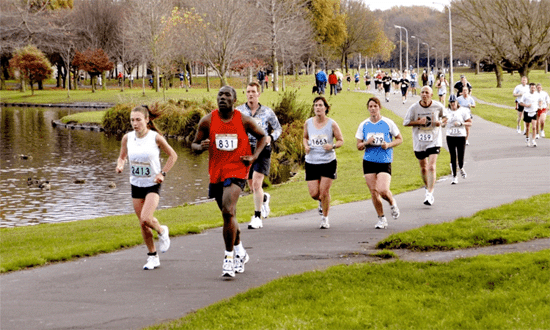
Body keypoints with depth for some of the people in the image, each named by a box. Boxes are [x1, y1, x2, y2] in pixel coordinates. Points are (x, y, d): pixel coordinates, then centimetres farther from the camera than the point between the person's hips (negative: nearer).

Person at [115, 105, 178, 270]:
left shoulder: (155, 138, -14)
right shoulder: (127, 138, -4)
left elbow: (173, 156, -1)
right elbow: (122, 157, 11)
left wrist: (163, 173, -11)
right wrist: (120, 165, -11)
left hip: (153, 184, -4)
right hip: (136, 184, 4)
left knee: (146, 218, -22)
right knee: (143, 224, 7)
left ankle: (162, 231, 11)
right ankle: (152, 256, 23)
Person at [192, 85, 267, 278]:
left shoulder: (244, 121, -2)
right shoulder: (207, 121, 0)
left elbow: (262, 136, 14)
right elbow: (194, 145, 7)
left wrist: (254, 156, 0)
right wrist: (201, 146, -17)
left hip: (237, 171, -3)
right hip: (216, 173, 4)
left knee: (228, 212, -22)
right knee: (229, 215, 16)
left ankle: (229, 258, -14)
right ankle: (240, 253, 38)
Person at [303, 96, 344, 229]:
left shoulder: (332, 124, -5)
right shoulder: (308, 123, 2)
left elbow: (341, 140, 3)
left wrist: (332, 146, -18)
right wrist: (306, 146, -3)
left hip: (328, 162, -2)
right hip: (311, 162, 2)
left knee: (324, 192, -5)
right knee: (314, 193, -2)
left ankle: (325, 219, 14)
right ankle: (321, 202, 36)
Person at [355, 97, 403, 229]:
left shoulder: (388, 123, -2)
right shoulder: (363, 125, 5)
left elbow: (400, 139, 6)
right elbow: (359, 146, 8)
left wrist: (389, 145, -12)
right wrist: (367, 142, -13)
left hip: (385, 161, -3)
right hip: (369, 162, 3)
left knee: (383, 190, -18)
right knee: (373, 191, 0)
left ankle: (392, 203, 17)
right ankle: (381, 219, 15)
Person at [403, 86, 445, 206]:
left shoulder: (438, 106, -4)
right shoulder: (414, 108, -6)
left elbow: (444, 116, 15)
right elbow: (405, 122, -1)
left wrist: (440, 122, -7)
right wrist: (418, 122, -16)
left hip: (434, 141, -2)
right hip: (419, 142, 2)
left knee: (431, 167, -16)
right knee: (423, 168, 13)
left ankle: (429, 194, -16)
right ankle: (428, 189, 37)